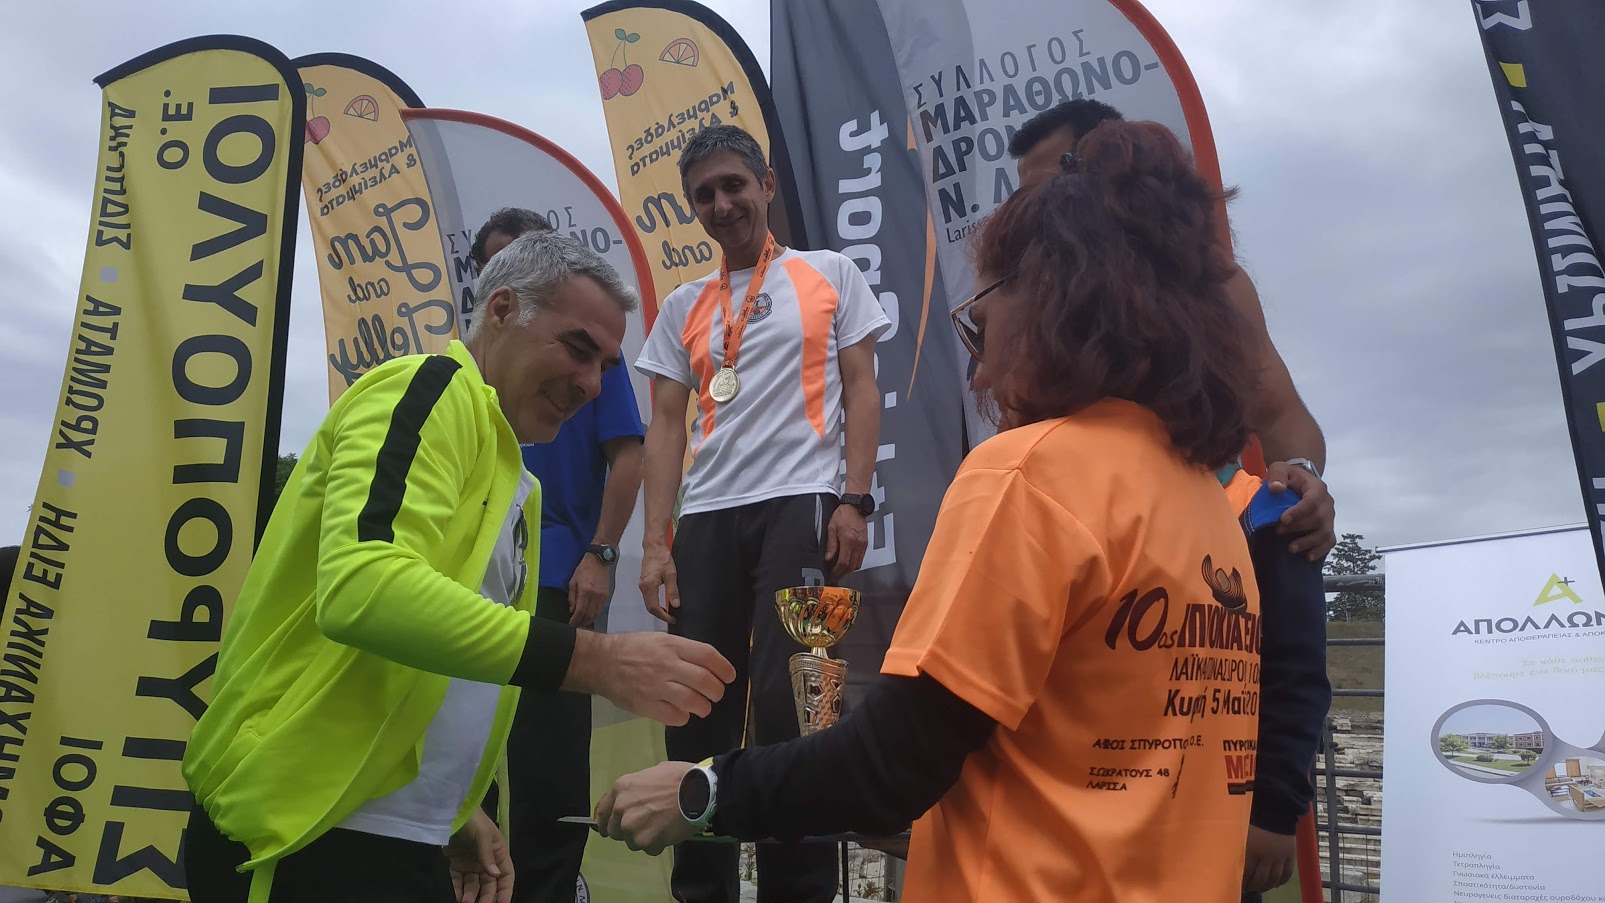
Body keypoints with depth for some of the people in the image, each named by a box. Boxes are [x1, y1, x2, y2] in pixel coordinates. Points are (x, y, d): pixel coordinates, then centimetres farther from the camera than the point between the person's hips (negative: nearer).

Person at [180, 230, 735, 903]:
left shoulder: (509, 479, 14)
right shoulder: (432, 391, -13)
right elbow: (362, 589, -29)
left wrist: (458, 812, 13)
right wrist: (595, 659, -30)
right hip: (308, 834, -8)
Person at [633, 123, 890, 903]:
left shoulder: (831, 275, 10)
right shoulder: (683, 307, 17)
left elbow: (861, 389, 5)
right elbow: (665, 426, 12)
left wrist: (854, 501, -8)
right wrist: (655, 542, 1)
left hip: (799, 507, -3)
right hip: (706, 518, 4)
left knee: (785, 704, -8)